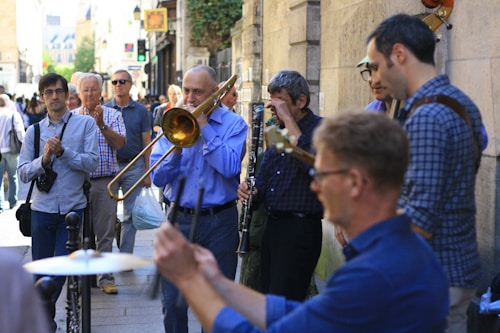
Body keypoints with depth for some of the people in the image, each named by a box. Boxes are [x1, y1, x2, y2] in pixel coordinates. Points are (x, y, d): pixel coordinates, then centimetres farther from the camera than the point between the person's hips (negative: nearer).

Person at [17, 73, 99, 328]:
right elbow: (23, 173, 3)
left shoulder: (85, 124, 1)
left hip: (73, 208, -2)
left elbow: (92, 163, -8)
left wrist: (63, 151, -19)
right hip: (42, 209, 2)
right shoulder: (34, 131, 7)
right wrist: (44, 159, -15)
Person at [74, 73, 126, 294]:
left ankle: (105, 277, 6)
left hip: (105, 182, -1)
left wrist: (102, 125, -16)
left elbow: (120, 143, -5)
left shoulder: (113, 115, 6)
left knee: (105, 232, 1)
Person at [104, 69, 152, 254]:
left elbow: (146, 142, 3)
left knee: (130, 215, 3)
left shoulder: (141, 111, 3)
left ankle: (125, 257, 11)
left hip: (134, 166, 0)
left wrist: (147, 172, -1)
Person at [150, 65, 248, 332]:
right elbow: (158, 177, -1)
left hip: (220, 222, -2)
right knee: (172, 300, 6)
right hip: (179, 219, 2)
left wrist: (204, 128, -16)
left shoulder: (233, 124, -2)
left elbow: (230, 167, -20)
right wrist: (177, 149, -17)